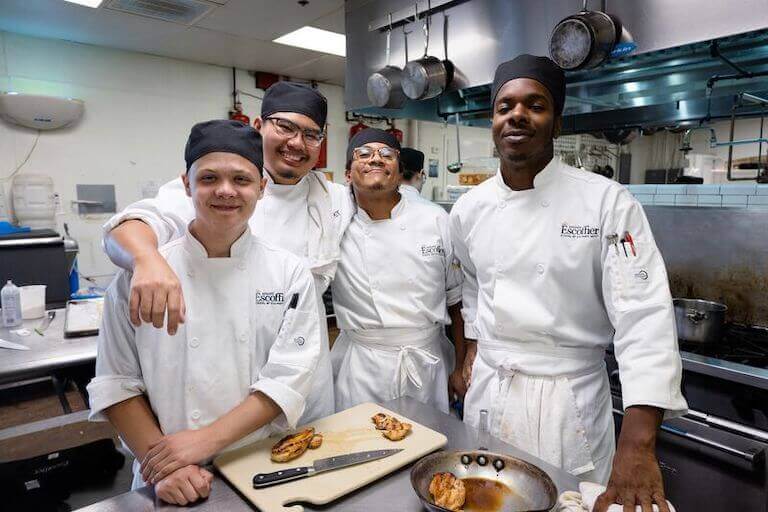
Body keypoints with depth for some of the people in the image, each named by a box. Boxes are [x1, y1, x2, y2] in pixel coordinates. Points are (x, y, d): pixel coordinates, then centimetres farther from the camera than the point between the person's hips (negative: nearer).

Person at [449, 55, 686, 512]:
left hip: (569, 399, -4)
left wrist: (638, 443, -28)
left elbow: (645, 315, -21)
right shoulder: (469, 209, -1)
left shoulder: (608, 203, -14)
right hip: (488, 390, 4)